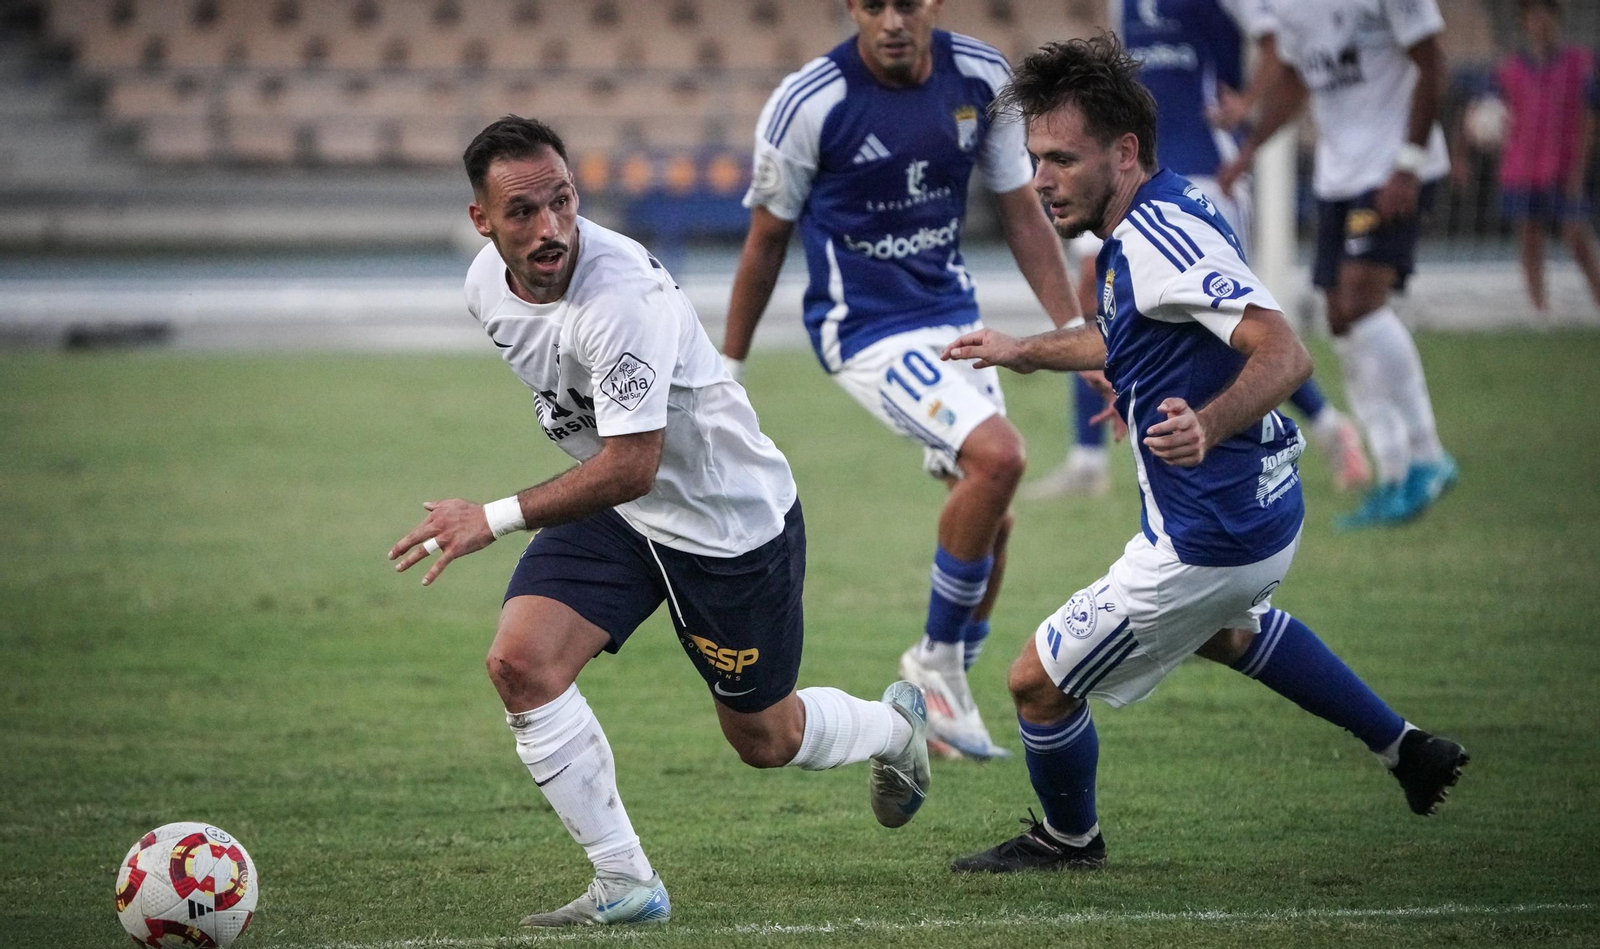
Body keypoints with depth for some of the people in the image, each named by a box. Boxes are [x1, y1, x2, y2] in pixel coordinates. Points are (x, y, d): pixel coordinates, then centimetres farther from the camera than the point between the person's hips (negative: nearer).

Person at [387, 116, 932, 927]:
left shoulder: (620, 296, -34)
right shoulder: (487, 286, -9)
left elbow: (631, 466, -34)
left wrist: (495, 519, -34)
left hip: (733, 520, -6)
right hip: (608, 505, 6)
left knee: (763, 739, 10)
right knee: (520, 663, -16)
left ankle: (895, 727, 46)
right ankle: (625, 885, -6)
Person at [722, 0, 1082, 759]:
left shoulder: (982, 78, -6)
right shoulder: (807, 105, -18)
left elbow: (1021, 215, 6)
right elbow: (766, 241, -5)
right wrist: (727, 375, 2)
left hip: (952, 316, 6)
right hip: (864, 331, -6)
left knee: (990, 521, 7)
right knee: (997, 456, -25)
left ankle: (936, 698, 28)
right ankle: (936, 660, -6)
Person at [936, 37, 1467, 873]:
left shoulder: (1162, 238, -27)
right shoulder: (1153, 223, 4)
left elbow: (1284, 355, -36)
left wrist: (1208, 428, -52)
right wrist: (1024, 353, 34)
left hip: (1208, 543, -11)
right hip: (1262, 513, 11)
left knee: (1038, 682, 3)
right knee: (1222, 629, 42)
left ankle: (1069, 838, 30)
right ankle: (1406, 749, 46)